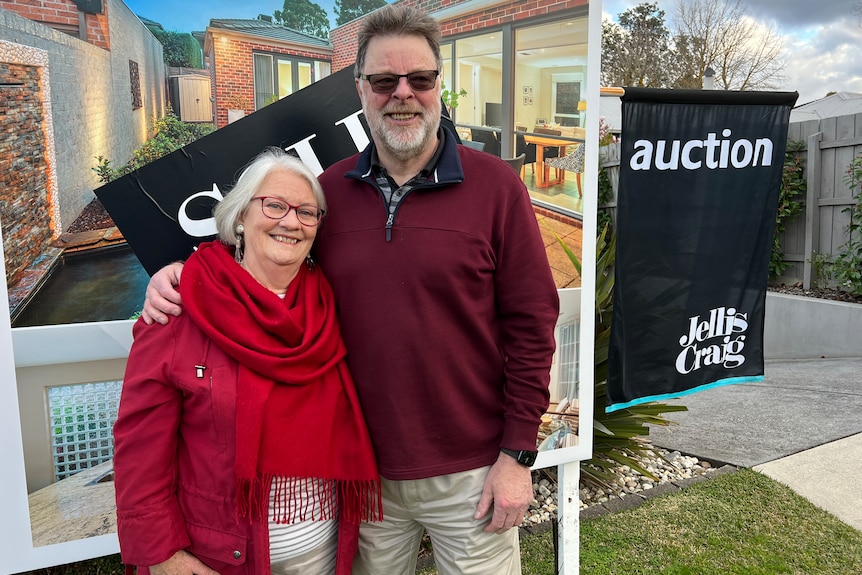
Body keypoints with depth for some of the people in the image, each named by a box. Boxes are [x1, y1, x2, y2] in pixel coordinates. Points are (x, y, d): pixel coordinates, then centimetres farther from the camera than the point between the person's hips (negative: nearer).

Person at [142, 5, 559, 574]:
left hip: (470, 472, -3)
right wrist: (183, 272, -4)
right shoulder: (329, 189, 1)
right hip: (366, 468, 3)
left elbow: (530, 322, -8)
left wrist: (518, 454, -9)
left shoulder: (495, 184, -8)